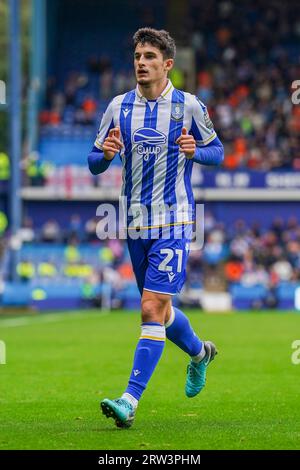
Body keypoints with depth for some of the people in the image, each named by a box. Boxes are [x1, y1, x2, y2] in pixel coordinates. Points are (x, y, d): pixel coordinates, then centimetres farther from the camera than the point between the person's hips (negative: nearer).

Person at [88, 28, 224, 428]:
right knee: (159, 309, 16)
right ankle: (199, 352, 47)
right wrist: (106, 153, -16)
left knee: (152, 309, -15)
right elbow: (94, 163, 8)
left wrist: (195, 151, -17)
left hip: (174, 221, -5)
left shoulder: (188, 106, -4)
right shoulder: (119, 107, 4)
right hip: (136, 222, 5)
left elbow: (217, 151, 6)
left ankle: (130, 400, -17)